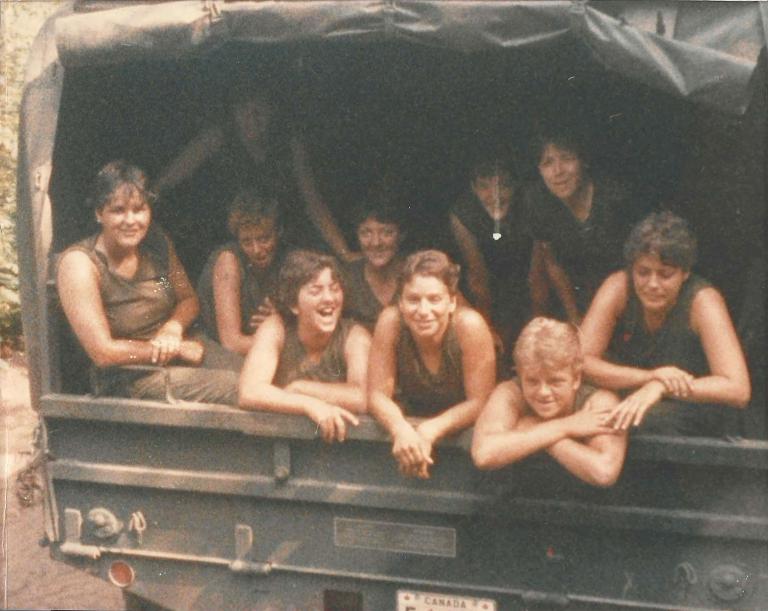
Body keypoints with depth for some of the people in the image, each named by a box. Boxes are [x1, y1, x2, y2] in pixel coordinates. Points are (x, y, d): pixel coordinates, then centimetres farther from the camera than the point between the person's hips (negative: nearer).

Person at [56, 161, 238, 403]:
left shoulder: (156, 242, 2)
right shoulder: (79, 263, -16)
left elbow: (188, 300, 14)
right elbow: (103, 353, -19)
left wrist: (173, 328, -10)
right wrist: (176, 349, -13)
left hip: (183, 349, 6)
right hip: (130, 378, -6)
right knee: (236, 388, -25)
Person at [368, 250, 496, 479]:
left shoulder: (469, 325, -25)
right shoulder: (391, 321, -21)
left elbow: (479, 402, -20)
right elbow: (378, 394, -16)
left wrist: (431, 431, -35)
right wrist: (401, 429, -36)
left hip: (461, 428, 0)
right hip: (409, 419, 0)